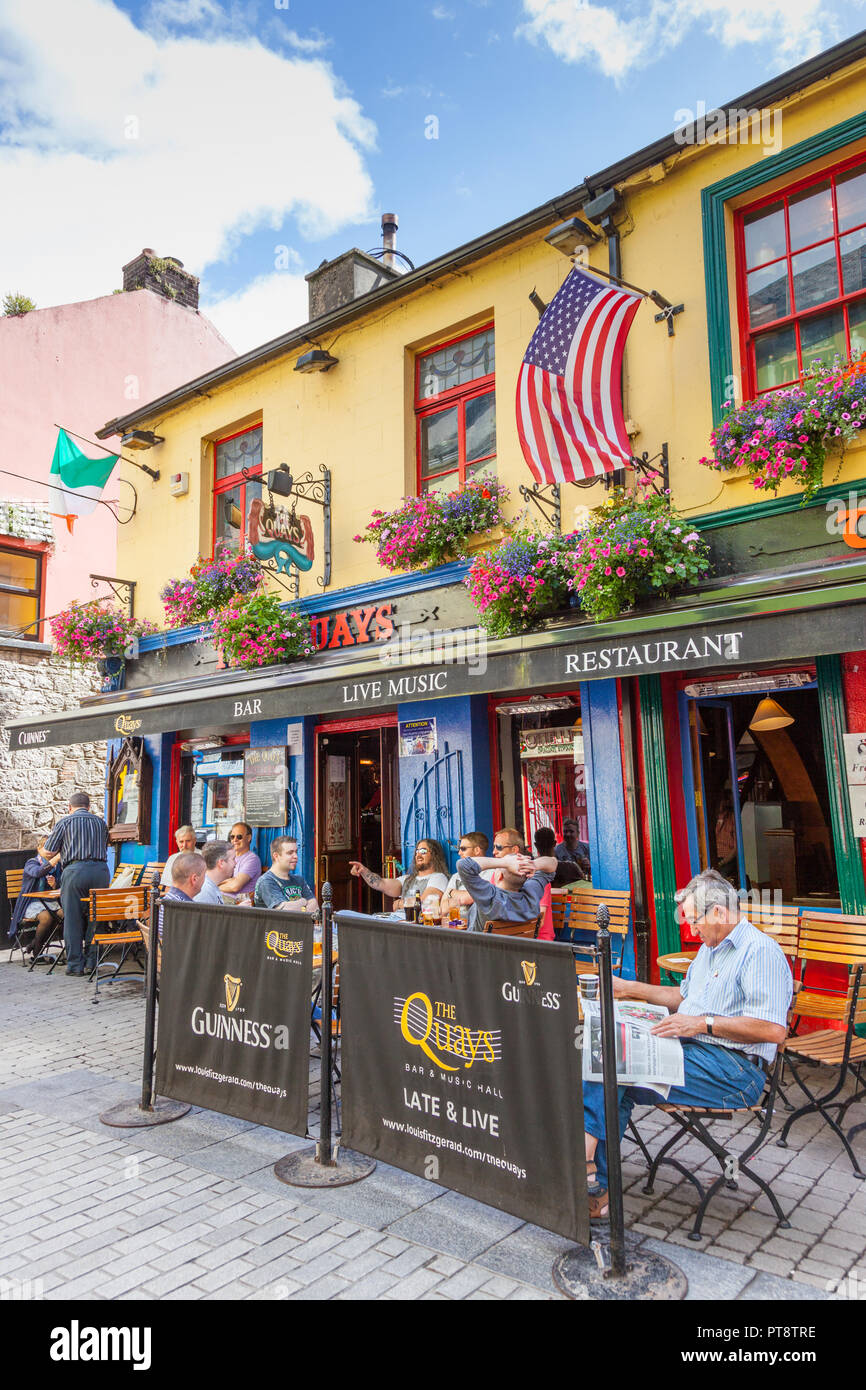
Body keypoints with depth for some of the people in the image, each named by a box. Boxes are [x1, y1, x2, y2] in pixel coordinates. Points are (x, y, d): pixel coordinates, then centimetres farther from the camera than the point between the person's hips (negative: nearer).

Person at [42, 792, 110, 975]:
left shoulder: (65, 822, 5)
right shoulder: (100, 822, 16)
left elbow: (48, 851, 8)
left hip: (75, 870, -3)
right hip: (101, 870, 3)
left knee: (73, 919, 4)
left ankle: (75, 964, 6)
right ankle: (93, 961, 15)